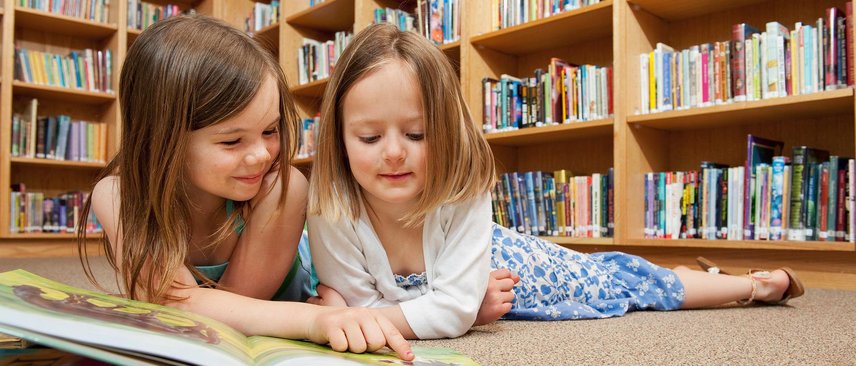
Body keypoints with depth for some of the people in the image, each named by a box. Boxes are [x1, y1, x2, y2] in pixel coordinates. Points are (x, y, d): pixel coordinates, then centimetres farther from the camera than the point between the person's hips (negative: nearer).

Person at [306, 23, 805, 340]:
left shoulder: (463, 190, -38)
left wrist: (357, 319, -38)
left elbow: (456, 309, -37)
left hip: (504, 265, -2)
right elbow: (361, 300, -22)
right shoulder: (330, 208, -31)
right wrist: (338, 311, -43)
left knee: (617, 278, 13)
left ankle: (758, 284, 40)